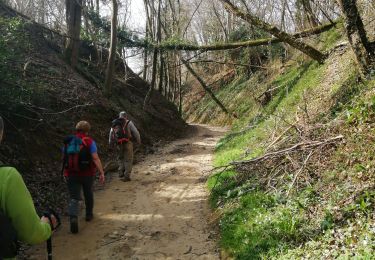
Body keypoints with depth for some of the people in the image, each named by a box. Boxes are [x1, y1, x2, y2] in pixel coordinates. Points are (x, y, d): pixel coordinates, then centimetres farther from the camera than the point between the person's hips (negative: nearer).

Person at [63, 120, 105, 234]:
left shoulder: (67, 141, 3)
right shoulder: (89, 141, -10)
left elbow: (65, 158, 11)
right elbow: (95, 158, -17)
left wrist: (65, 172, 25)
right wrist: (102, 173, -15)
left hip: (71, 174, 2)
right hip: (87, 174, -1)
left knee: (74, 198, 2)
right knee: (88, 194, 22)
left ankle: (73, 218, -21)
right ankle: (89, 214, 37)